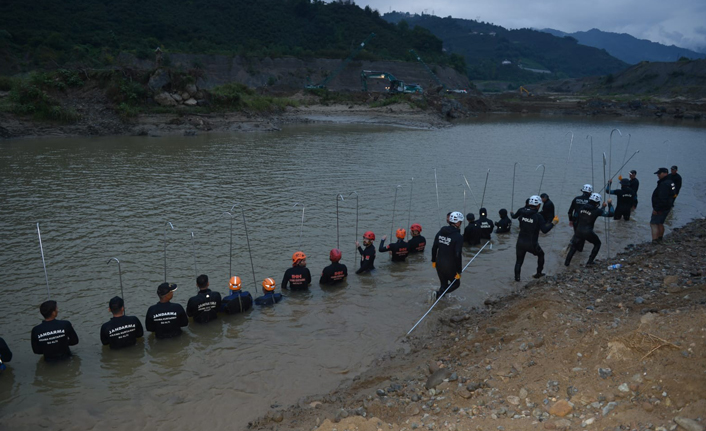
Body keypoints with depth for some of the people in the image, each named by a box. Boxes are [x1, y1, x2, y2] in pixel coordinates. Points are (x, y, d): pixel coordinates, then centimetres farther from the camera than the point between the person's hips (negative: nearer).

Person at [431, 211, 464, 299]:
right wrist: (459, 271, -13)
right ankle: (439, 294, -4)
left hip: (439, 264, 6)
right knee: (456, 283, 16)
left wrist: (433, 260, 19)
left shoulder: (441, 232, 1)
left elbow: (434, 248, 6)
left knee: (444, 285, 21)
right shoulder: (458, 237, -18)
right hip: (450, 267, -6)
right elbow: (458, 255, -21)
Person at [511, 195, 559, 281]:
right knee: (541, 254, 27)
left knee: (519, 261, 16)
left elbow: (514, 216, 18)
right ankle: (539, 273, 35)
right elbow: (545, 230, -19)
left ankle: (517, 277, 5)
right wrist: (553, 223, -5)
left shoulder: (521, 211, -5)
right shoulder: (538, 216, -17)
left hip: (520, 243, 3)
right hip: (532, 244, -3)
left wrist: (512, 214, 42)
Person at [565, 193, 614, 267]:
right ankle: (590, 262, 18)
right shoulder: (596, 211, -10)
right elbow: (610, 213, -5)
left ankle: (567, 262, 18)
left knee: (574, 245, 22)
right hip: (588, 232, -4)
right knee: (597, 243, 21)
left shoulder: (582, 208, 3)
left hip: (579, 231, 4)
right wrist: (610, 204, 10)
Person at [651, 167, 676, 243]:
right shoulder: (670, 182, 10)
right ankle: (659, 238, 33)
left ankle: (654, 240, -15)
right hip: (667, 207, 10)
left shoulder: (664, 184, -25)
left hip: (661, 208, -10)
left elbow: (662, 199, -28)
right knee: (660, 223, 22)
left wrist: (656, 209, -23)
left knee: (653, 223, -9)